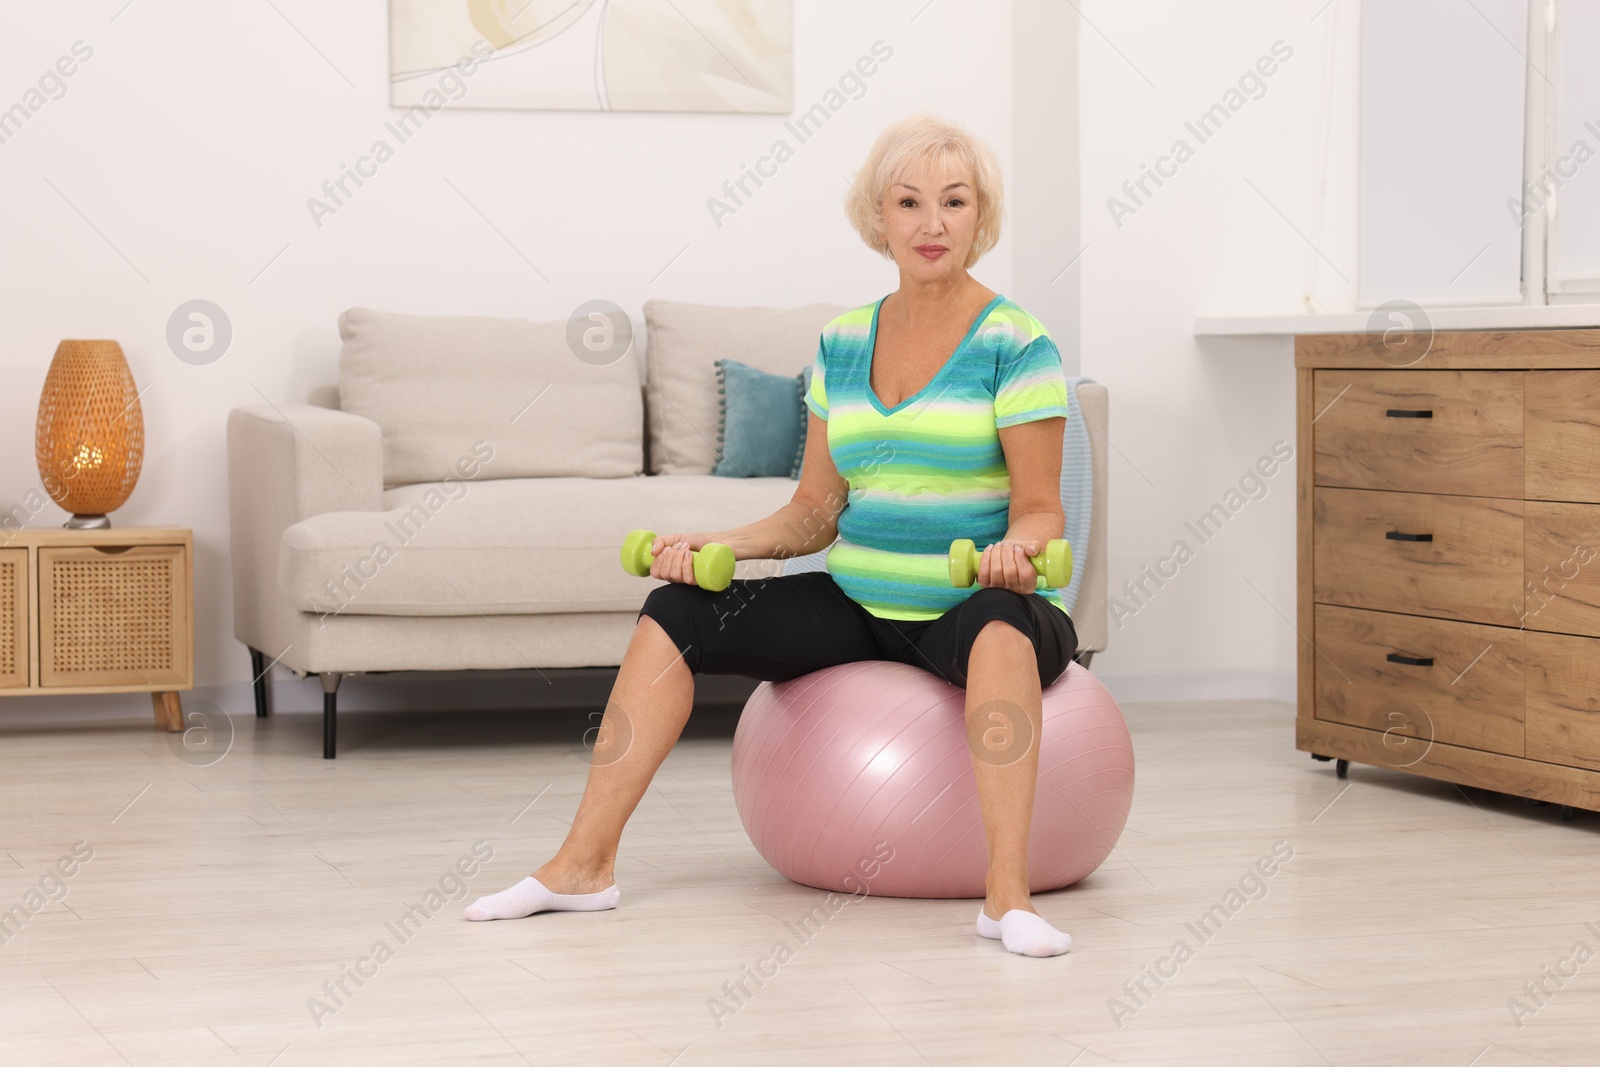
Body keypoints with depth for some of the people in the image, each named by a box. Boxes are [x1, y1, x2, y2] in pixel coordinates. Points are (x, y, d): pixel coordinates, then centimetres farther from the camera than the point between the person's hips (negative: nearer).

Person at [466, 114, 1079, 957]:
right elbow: (815, 511, 11)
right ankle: (584, 864, -10)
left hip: (972, 605, -5)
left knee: (1000, 625, -41)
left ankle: (1007, 895, -45)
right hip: (859, 602, 5)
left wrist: (1015, 550, -33)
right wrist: (716, 544, -5)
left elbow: (1041, 508, -11)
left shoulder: (1014, 343, -8)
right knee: (675, 612, -9)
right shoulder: (843, 342, 8)